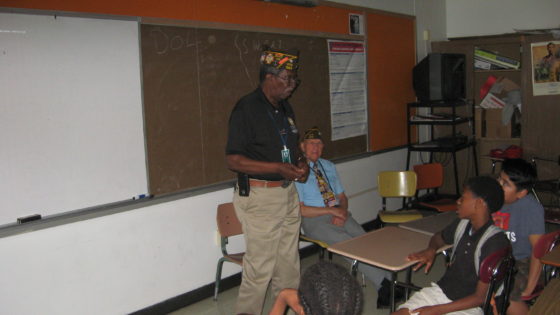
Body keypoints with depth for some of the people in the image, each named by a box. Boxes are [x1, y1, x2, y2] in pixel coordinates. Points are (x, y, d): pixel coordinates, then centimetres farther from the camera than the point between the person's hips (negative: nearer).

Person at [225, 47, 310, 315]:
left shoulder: (284, 107, 12)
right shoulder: (247, 108, -14)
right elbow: (233, 160, -18)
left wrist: (301, 163, 3)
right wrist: (277, 168, -24)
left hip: (288, 192, 8)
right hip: (259, 195, -8)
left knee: (288, 262, 17)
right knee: (260, 267, -1)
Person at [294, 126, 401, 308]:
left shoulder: (328, 166, 19)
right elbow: (299, 209, -11)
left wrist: (342, 211, -5)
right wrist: (330, 210, -14)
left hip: (339, 214, 6)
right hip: (314, 220, -5)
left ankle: (388, 282, -27)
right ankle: (384, 285, -25)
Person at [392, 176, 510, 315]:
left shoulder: (496, 241, -18)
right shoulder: (462, 225, 2)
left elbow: (480, 297, -16)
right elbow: (439, 237, 26)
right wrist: (431, 250, 2)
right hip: (441, 290, 6)